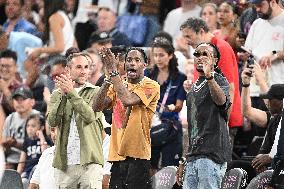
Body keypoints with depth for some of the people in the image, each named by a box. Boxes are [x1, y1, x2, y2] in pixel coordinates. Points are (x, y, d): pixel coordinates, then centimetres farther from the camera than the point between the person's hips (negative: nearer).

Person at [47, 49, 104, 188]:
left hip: (89, 161, -2)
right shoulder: (57, 95, 14)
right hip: (64, 163, 2)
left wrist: (71, 92, -14)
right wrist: (62, 94, -12)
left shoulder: (96, 92, 7)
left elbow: (90, 116, -11)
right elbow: (52, 122, -2)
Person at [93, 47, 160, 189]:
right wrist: (108, 77, -9)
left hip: (137, 157, -6)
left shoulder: (151, 86, -3)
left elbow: (128, 100, -20)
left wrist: (113, 71, -14)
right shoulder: (117, 86, 15)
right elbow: (97, 107, 1)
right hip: (117, 155, 6)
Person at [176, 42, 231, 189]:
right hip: (193, 156, 8)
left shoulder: (220, 81, -2)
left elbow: (221, 100, -28)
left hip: (211, 155, -8)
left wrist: (209, 77, -44)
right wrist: (184, 161, 23)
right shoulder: (194, 87, 22)